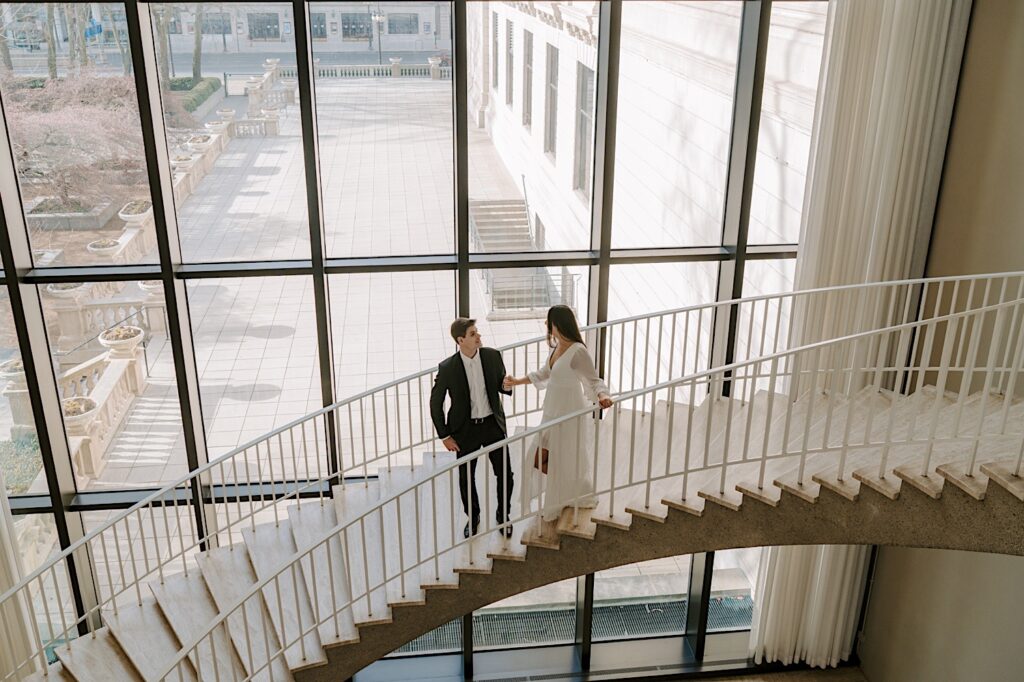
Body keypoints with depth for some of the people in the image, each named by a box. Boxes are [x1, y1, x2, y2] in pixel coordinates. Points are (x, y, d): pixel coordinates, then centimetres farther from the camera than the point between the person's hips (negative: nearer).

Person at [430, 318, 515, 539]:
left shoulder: (492, 356, -9)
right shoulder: (447, 368, -17)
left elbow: (502, 387, 5)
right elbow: (436, 403, -6)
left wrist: (507, 384, -20)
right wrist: (444, 436, -6)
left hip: (493, 424, 2)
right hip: (465, 429, -2)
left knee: (505, 475, 7)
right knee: (466, 479, 12)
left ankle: (503, 514, 33)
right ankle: (473, 517, 38)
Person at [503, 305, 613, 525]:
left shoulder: (578, 351, -21)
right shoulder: (557, 346, 5)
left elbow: (594, 380, -22)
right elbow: (544, 373, 20)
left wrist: (602, 396, -42)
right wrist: (517, 381, 25)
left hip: (568, 413, -9)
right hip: (553, 411, 9)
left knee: (565, 461, 5)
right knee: (540, 459, 14)